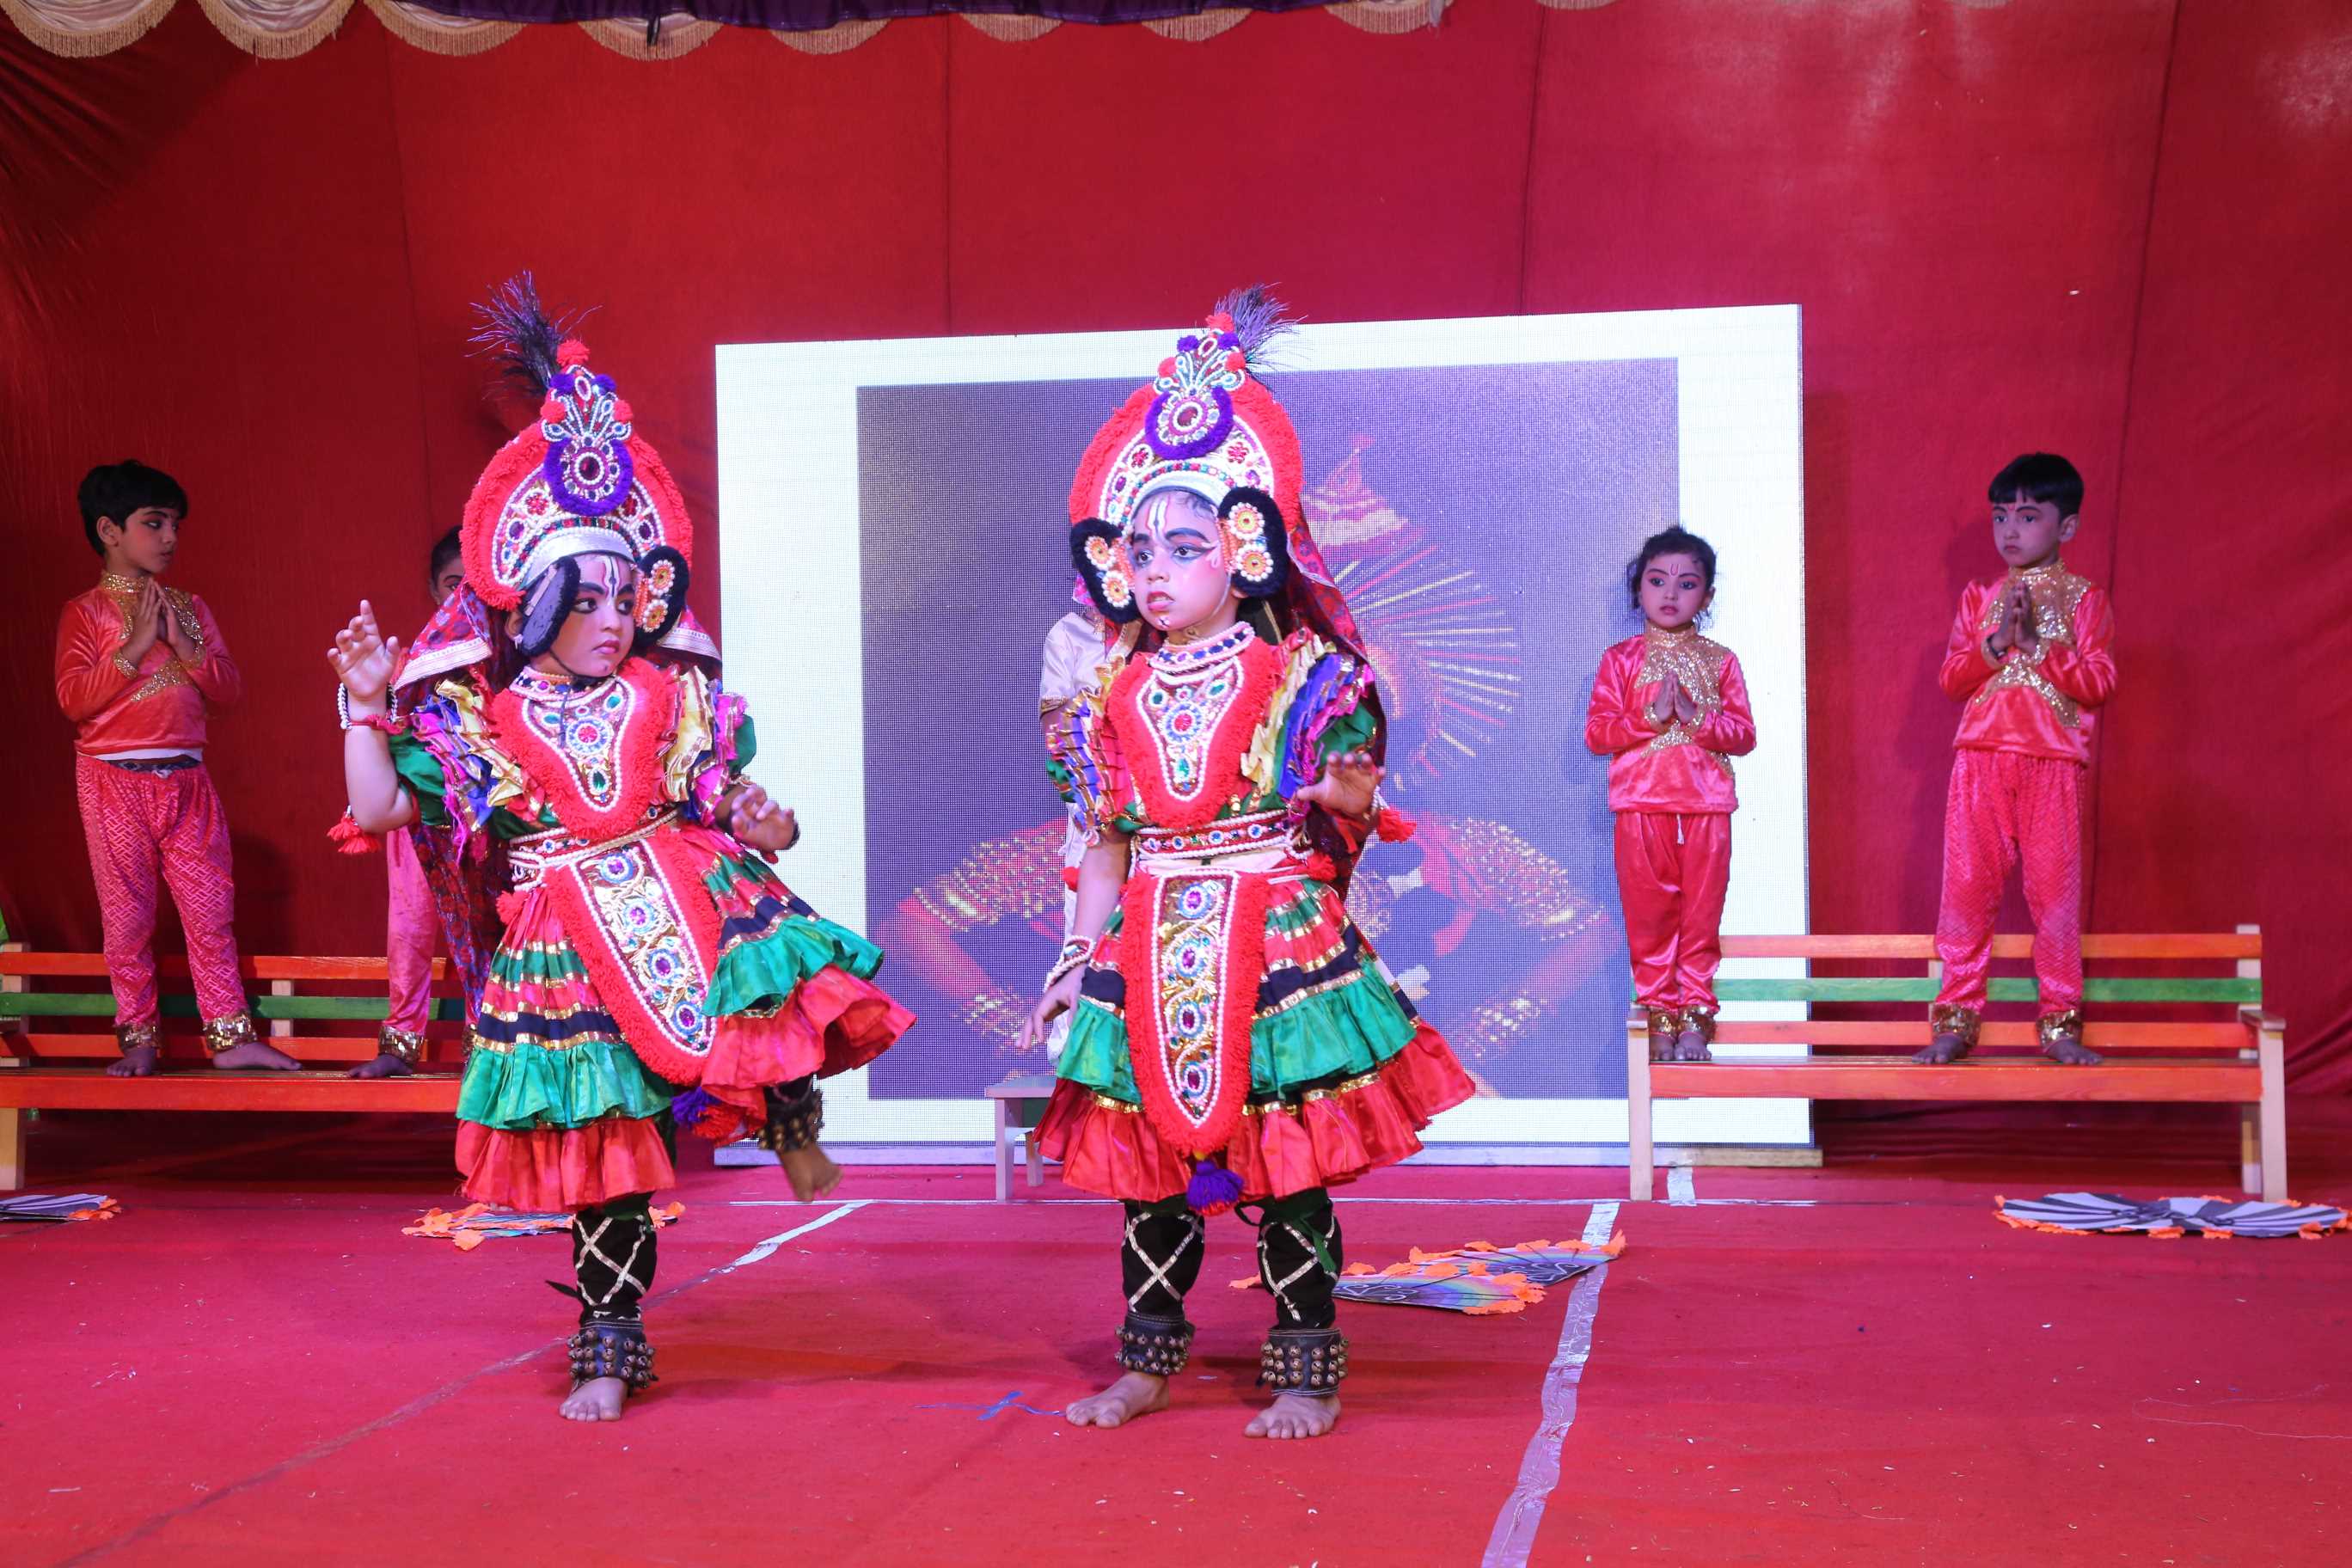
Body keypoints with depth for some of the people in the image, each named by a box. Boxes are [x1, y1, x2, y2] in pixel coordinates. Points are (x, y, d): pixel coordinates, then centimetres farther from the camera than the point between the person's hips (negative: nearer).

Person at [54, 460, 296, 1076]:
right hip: (116, 780, -4)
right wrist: (136, 645, -16)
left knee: (211, 909, 3)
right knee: (127, 916, 3)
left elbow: (231, 689, 5)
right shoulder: (86, 612, -2)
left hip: (187, 778, 4)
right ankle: (139, 1040, 13)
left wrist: (184, 644, -10)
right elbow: (74, 699, -14)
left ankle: (230, 1035, 7)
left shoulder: (189, 607, 11)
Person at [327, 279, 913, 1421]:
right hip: (572, 951, -1)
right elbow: (380, 809, 1)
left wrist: (765, 824, -10)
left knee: (800, 990, -27)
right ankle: (610, 1347, 21)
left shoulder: (678, 698, 5)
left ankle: (790, 1114, 9)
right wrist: (367, 707, -7)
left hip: (696, 905, 1)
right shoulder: (475, 721, 0)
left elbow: (736, 800, 11)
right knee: (597, 1151, 4)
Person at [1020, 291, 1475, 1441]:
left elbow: (1351, 795, -5)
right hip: (1151, 953, 4)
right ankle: (1147, 1361, 24)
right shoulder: (1116, 697, 9)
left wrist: (1344, 793, -28)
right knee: (1150, 1164, 10)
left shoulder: (1302, 672, -3)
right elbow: (1106, 845, 12)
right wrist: (1079, 959, 9)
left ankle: (1307, 1373, 12)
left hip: (1277, 939, -4)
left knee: (1286, 1169, 0)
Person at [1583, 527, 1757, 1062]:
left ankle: (1694, 1016, 9)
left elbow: (1744, 733, 1)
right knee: (1649, 912, 1)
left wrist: (1696, 717, -15)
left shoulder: (1719, 660, 7)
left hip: (1706, 804, 1)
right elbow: (1597, 732, -3)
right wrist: (1652, 717, -15)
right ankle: (1660, 1016, 10)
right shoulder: (1621, 659, 5)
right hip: (1642, 803, -1)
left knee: (1702, 913, 2)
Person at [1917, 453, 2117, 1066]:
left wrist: (2042, 639, -15)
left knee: (2055, 888, -3)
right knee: (1967, 885, -1)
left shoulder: (2084, 599, 5)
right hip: (1980, 761, 2)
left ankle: (2061, 1024, 5)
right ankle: (1956, 1021, 5)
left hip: (2053, 763, -2)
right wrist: (1997, 642, -12)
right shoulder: (1979, 597, 13)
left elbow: (2097, 685, -5)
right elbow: (1951, 679, 3)